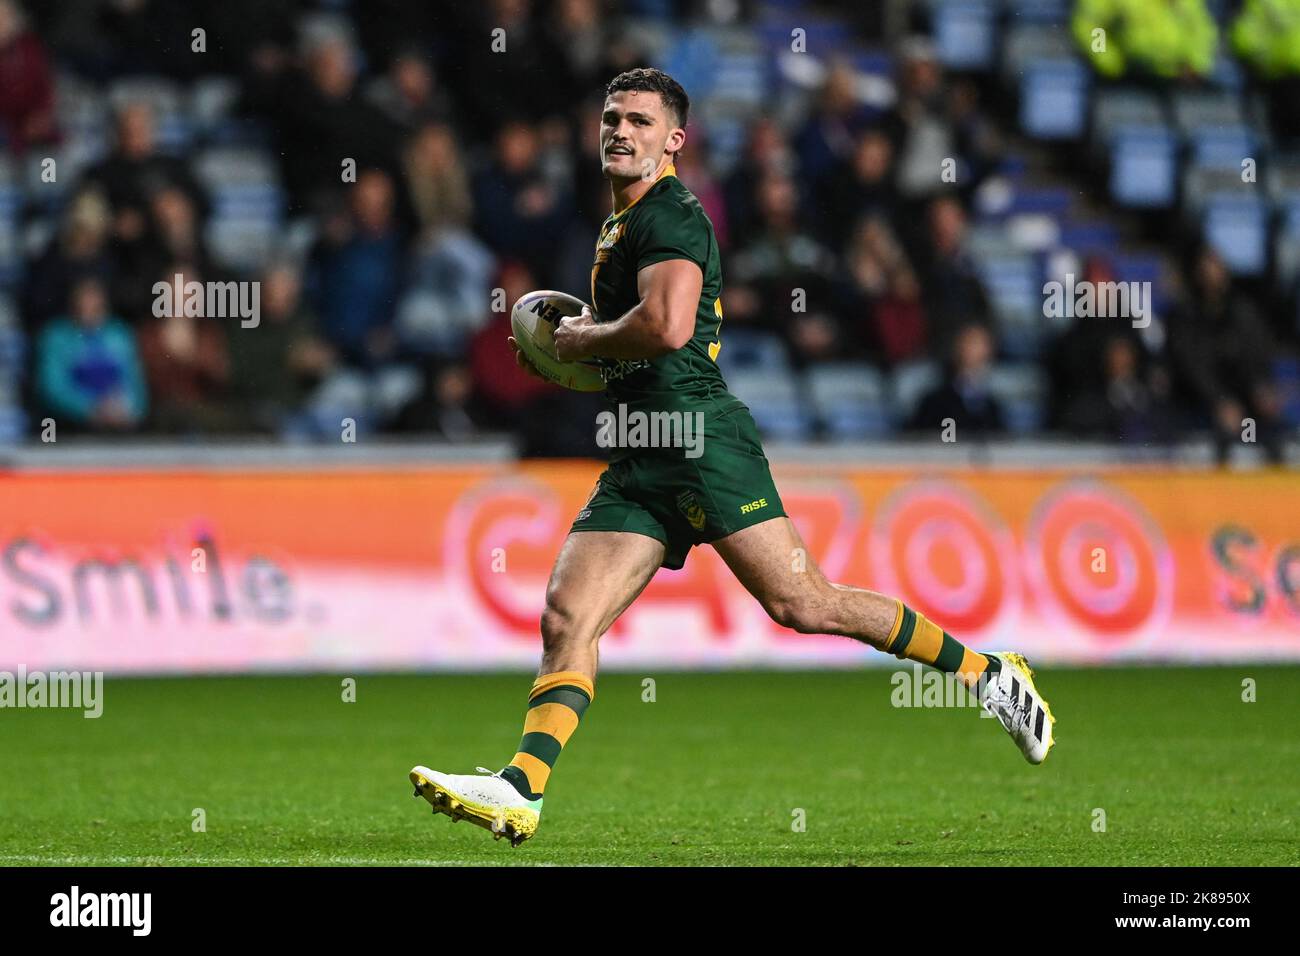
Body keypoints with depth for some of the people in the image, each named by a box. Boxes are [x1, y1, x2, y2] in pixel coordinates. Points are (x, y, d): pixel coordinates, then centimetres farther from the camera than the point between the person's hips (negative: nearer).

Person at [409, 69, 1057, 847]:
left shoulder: (669, 214, -8)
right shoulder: (621, 226, 23)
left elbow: (669, 325, -25)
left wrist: (582, 339, -8)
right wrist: (571, 352, 19)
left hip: (701, 440, -9)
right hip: (639, 462, 9)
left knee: (803, 604, -12)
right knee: (566, 619, -5)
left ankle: (989, 674, 0)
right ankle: (521, 791, -14)